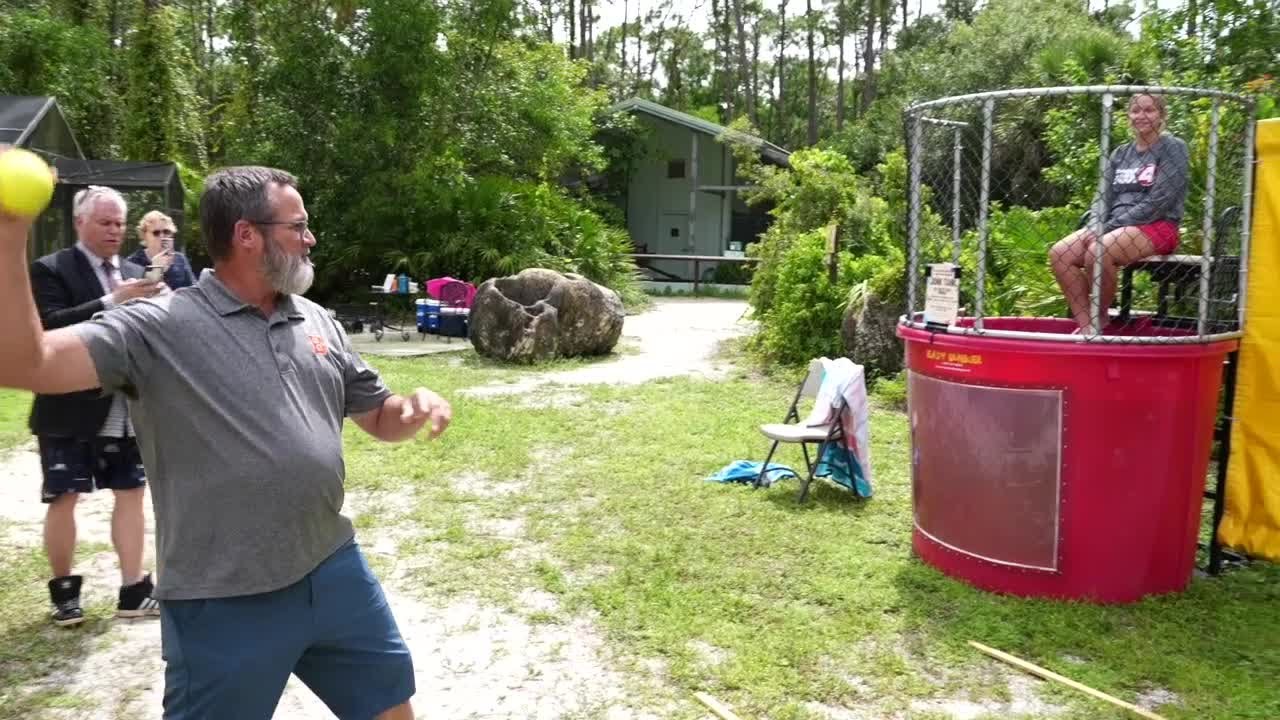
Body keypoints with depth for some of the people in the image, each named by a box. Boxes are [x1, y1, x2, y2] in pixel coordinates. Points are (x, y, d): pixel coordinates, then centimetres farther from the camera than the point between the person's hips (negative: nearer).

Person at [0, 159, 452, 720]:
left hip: (334, 572, 6)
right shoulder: (159, 327, -10)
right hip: (224, 605, -5)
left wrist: (417, 405, -8)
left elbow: (381, 418, 15)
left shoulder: (319, 322, 8)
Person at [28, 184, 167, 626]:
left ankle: (133, 591, 16)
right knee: (63, 499, 5)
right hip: (70, 412, -5)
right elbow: (48, 328, -20)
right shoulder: (50, 270, -6)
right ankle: (63, 590, 23)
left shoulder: (134, 274, 10)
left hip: (127, 411, 5)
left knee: (131, 493, 8)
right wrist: (111, 301, -27)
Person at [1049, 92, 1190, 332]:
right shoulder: (1120, 154, 19)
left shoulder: (1173, 149, 1)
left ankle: (1100, 320, -15)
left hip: (1156, 226, -6)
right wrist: (1096, 227, -10)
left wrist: (1111, 227, -16)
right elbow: (1104, 197, 11)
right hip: (1113, 228, 6)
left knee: (1097, 252, -35)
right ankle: (1085, 326, -21)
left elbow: (1157, 202, -10)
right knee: (1059, 253, -21)